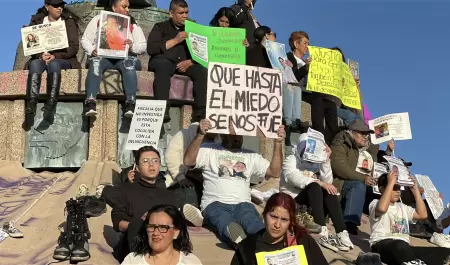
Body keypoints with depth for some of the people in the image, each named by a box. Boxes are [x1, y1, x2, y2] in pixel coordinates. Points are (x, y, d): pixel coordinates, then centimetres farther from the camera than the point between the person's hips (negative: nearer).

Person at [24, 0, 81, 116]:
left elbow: (74, 47, -2)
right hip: (41, 58, 2)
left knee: (54, 64, -35)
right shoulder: (37, 21, 15)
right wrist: (40, 55, -16)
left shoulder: (69, 21, 10)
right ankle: (31, 103, -48)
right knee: (35, 64, -32)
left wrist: (55, 56, -17)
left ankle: (51, 102, -49)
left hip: (63, 60, -1)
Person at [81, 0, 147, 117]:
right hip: (103, 56, 0)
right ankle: (90, 103, -48)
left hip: (124, 58, 1)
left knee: (128, 64, -35)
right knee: (96, 63, -36)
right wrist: (91, 50, -11)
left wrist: (133, 46, -14)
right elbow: (85, 40, 10)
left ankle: (130, 104, -47)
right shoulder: (98, 20, 12)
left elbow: (143, 46, 9)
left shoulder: (132, 24, 14)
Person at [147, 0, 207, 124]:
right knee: (163, 66, -38)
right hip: (164, 61, -3)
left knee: (203, 71, -27)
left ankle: (200, 112, -33)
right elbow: (151, 49, -2)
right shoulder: (160, 27, 15)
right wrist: (175, 40, -5)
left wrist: (190, 62, -12)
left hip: (185, 64, 3)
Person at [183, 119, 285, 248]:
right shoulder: (209, 150, 16)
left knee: (257, 227, -37)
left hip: (242, 205, 3)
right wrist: (201, 134, -14)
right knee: (229, 226, -41)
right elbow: (188, 161, -2)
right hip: (215, 205, -3)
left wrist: (278, 143, 7)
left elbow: (275, 172, 17)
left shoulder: (251, 156, 27)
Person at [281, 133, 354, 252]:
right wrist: (320, 183, -31)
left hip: (314, 205, 5)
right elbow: (297, 180, -21)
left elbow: (327, 182, -2)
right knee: (315, 187, -30)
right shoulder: (291, 160, 0)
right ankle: (323, 234, -43)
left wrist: (326, 160, -9)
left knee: (329, 191, -23)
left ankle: (342, 233, -35)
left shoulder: (317, 162, 14)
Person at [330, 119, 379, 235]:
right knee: (358, 185, -37)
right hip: (343, 184, -7)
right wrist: (362, 178, -24)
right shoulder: (341, 145, -1)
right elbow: (339, 167, -18)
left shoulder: (371, 149, 21)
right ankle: (350, 223, -48)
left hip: (367, 186, 7)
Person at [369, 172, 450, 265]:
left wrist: (415, 189, 20)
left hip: (404, 248, 7)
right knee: (400, 245, -44)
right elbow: (382, 208, -18)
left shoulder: (402, 207, 31)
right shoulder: (376, 203, 8)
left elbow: (422, 214, 21)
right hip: (383, 245, -7)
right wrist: (391, 182, -11)